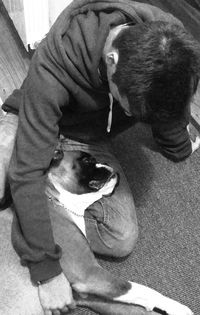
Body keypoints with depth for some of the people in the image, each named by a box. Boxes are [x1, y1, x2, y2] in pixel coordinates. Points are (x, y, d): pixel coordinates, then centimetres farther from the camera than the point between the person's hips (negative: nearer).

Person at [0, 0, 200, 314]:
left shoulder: (169, 41, -25)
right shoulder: (52, 68, -38)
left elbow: (169, 109, -1)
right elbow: (28, 172, -35)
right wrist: (45, 269, -32)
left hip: (87, 140, 3)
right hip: (31, 124, -2)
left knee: (123, 239, -16)